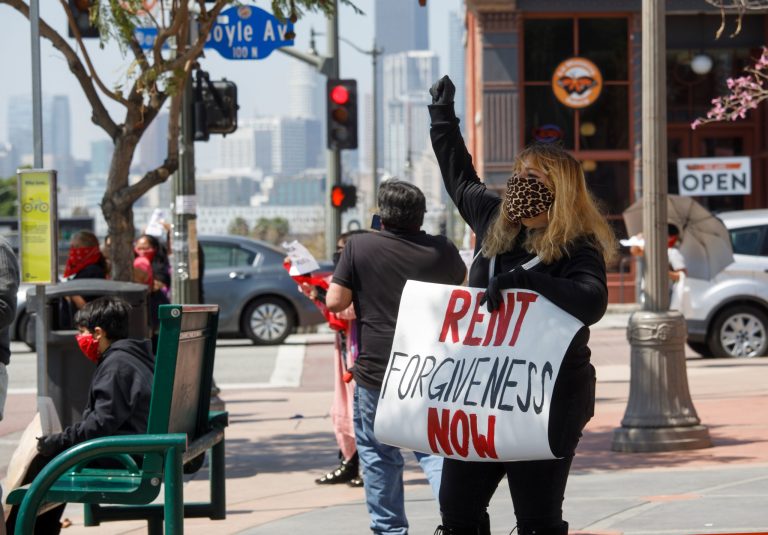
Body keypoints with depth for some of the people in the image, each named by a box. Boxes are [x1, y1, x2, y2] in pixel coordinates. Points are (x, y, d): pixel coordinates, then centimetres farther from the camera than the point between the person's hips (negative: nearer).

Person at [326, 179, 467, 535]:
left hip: (376, 370, -2)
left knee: (379, 454, 12)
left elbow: (335, 302, -6)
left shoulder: (359, 247, -6)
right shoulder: (441, 250, 2)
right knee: (436, 449, 7)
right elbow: (462, 285, 22)